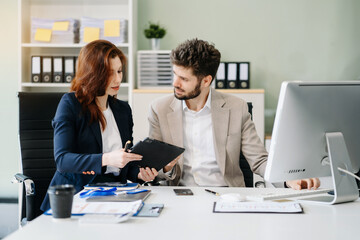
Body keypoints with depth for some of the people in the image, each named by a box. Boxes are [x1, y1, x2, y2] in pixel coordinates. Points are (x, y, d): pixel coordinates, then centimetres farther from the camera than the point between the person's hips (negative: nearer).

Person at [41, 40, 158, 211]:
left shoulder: (123, 109, 15)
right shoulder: (70, 104, -4)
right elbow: (62, 159, -15)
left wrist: (139, 173, -4)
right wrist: (106, 159, -30)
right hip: (74, 197, -5)